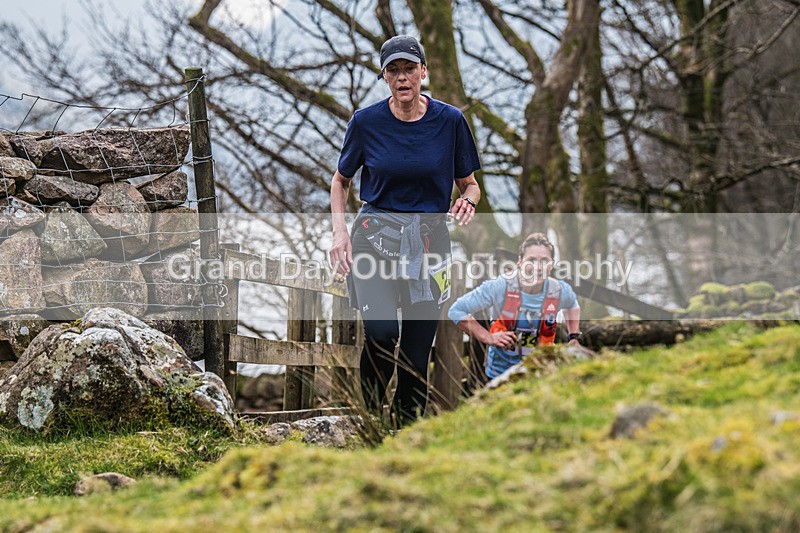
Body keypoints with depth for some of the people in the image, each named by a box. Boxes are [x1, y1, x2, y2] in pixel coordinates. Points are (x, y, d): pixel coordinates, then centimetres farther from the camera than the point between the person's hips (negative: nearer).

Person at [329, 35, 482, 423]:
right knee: (381, 333, -25)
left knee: (416, 354, 1)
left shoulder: (450, 121, 0)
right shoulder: (366, 122, -1)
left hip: (428, 240, 1)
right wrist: (339, 230, -3)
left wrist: (467, 202, -14)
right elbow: (340, 181, 13)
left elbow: (469, 184, 10)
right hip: (375, 236, -1)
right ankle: (370, 420, -5)